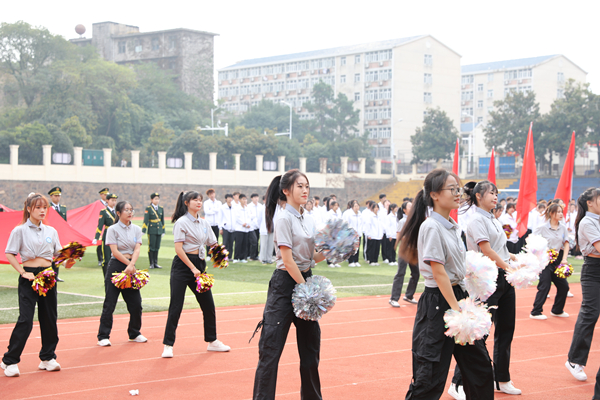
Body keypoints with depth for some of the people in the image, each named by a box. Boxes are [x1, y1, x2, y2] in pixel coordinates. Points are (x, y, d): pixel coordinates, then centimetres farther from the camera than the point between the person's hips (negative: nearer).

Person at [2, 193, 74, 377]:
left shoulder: (51, 231, 11)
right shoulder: (20, 230, -2)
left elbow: (58, 254, 12)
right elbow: (10, 254, -4)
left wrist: (67, 262, -9)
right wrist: (23, 272, -12)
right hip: (29, 276, -5)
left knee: (49, 318, 7)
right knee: (25, 320, -10)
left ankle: (47, 358, 20)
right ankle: (10, 361, 1)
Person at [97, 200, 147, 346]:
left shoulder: (137, 229, 8)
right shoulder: (113, 229, -4)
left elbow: (137, 250, -2)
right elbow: (115, 252, -10)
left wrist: (131, 265, -17)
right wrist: (129, 264, -11)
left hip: (131, 267, 4)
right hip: (116, 266, -4)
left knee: (136, 303, 5)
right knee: (109, 303, -4)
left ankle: (134, 334, 22)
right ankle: (103, 336, 4)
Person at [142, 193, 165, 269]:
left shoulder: (161, 209, 10)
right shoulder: (148, 209, -4)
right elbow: (146, 220, -7)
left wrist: (163, 231, 15)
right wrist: (143, 230, -12)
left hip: (159, 230, 4)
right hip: (152, 231, -4)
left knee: (157, 247, 7)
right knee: (151, 247, -2)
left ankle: (155, 263, 13)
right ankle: (151, 263, 5)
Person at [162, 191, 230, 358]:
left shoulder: (204, 223, 12)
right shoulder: (182, 222, -8)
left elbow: (213, 244, 17)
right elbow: (178, 249, -14)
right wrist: (193, 269, -18)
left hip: (199, 264, 7)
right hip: (183, 265, -7)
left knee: (208, 304, 10)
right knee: (176, 306, -7)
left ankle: (212, 341, 24)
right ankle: (168, 345, 0)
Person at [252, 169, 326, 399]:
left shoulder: (308, 221, 13)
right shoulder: (284, 219, -11)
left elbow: (310, 258, 14)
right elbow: (288, 260, -15)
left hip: (305, 281, 8)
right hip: (285, 284, -8)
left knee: (310, 345, 14)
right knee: (271, 348, -6)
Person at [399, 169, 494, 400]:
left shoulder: (453, 227, 12)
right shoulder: (431, 227, -15)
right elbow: (439, 273, -18)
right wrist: (456, 309, -19)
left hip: (458, 296, 9)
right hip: (438, 303, -9)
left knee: (480, 367, 14)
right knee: (430, 375, -5)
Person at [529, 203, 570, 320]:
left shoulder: (563, 228, 8)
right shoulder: (542, 228, -7)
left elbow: (566, 244, 7)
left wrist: (564, 259, -5)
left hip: (558, 260, 6)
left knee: (564, 286, 6)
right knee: (545, 286, -8)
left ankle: (557, 310, 24)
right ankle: (535, 313, 2)